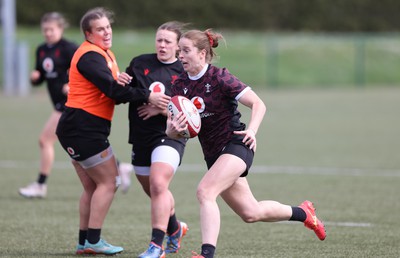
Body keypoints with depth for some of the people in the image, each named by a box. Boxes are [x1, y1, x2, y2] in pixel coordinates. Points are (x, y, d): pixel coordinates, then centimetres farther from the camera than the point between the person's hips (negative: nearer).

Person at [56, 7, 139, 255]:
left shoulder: (106, 54, 17)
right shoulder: (90, 55, -15)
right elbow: (112, 89, -26)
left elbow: (116, 89, 8)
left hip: (80, 130, 10)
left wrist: (121, 82, -16)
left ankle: (84, 242, 16)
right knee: (109, 181, -6)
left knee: (92, 187, 14)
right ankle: (93, 241, -7)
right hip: (83, 129, -10)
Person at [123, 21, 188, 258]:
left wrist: (162, 110, -19)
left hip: (170, 136, -5)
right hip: (141, 138, 5)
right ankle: (175, 229, 44)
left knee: (158, 184, -25)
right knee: (154, 191, 16)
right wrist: (148, 96, -13)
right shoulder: (140, 63, 6)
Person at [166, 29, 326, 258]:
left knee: (205, 191, -29)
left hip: (236, 146, -7)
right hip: (213, 154, 7)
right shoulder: (180, 86, 2)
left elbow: (258, 104, -11)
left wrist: (252, 131, -28)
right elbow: (172, 132, 0)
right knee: (251, 213, 13)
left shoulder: (219, 77, -15)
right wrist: (173, 129, -24)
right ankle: (303, 213, 38)